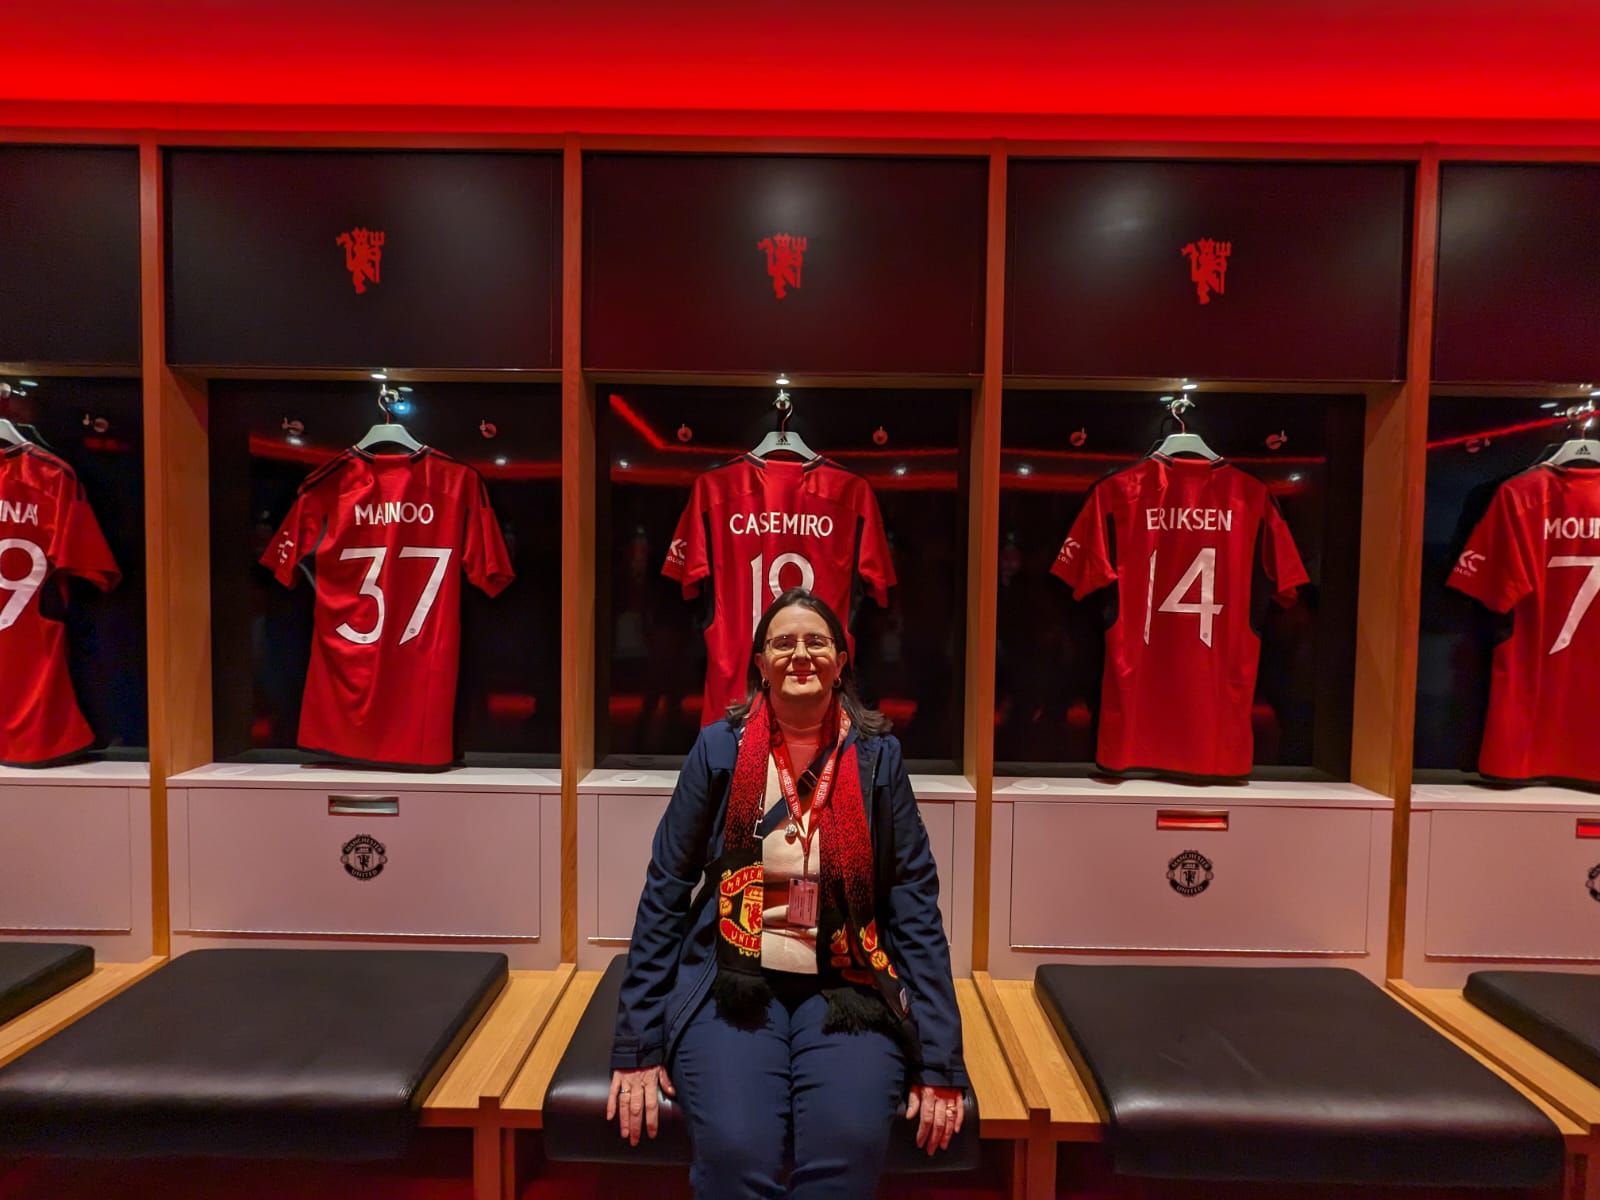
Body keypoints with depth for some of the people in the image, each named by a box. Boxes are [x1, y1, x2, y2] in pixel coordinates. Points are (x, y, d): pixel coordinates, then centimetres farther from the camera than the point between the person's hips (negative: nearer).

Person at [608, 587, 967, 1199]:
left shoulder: (877, 756, -1)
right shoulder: (718, 748, -2)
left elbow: (916, 906, -1)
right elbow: (665, 893, 0)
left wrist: (940, 1061, -5)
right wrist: (637, 1044, -3)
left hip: (848, 989, 1)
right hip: (732, 985, 0)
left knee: (847, 1151, -24)